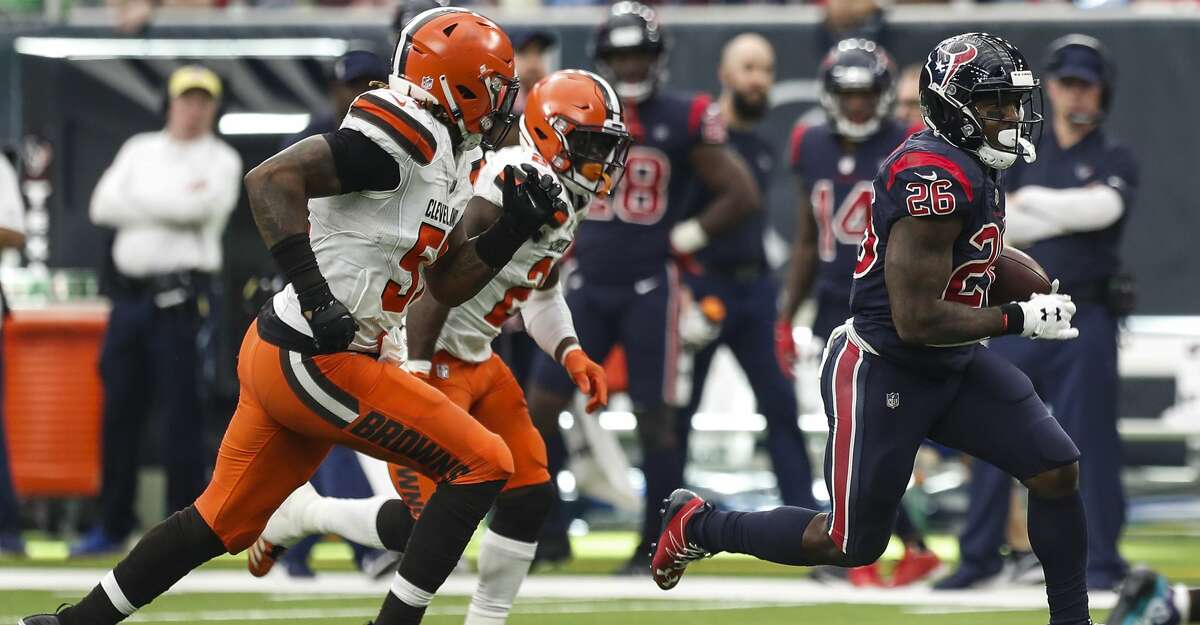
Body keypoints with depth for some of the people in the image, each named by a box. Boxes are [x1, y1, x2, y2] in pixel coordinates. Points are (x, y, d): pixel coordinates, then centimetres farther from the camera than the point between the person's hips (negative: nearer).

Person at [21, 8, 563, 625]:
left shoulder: (445, 159, 14)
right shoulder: (405, 139, -17)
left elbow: (450, 284, 22)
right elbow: (271, 180, -25)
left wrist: (513, 230, 7)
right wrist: (315, 294, -29)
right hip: (314, 363, -10)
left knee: (222, 523, 18)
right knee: (481, 465, -6)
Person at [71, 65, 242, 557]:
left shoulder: (220, 161, 3)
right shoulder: (140, 150, 15)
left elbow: (197, 207, -16)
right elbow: (103, 207, 3)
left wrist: (138, 200, -4)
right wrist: (169, 205, -7)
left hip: (181, 296, -5)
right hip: (129, 291, 5)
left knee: (182, 412, -7)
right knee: (119, 409, 6)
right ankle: (113, 527, 13)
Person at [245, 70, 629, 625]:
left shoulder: (568, 202, 10)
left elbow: (542, 294, 25)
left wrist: (570, 354, 7)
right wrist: (416, 376, -27)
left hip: (476, 360, 10)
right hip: (431, 358, -10)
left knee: (531, 496, 6)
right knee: (430, 523, -12)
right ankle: (300, 512, 10)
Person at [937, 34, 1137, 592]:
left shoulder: (1115, 160, 3)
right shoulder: (1024, 157, 13)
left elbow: (1103, 208, -19)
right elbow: (1001, 225, -2)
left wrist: (1032, 201, -13)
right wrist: (1071, 213, -14)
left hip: (1083, 317, -4)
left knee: (1090, 439, -4)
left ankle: (1102, 560, 3)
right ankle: (979, 554, 13)